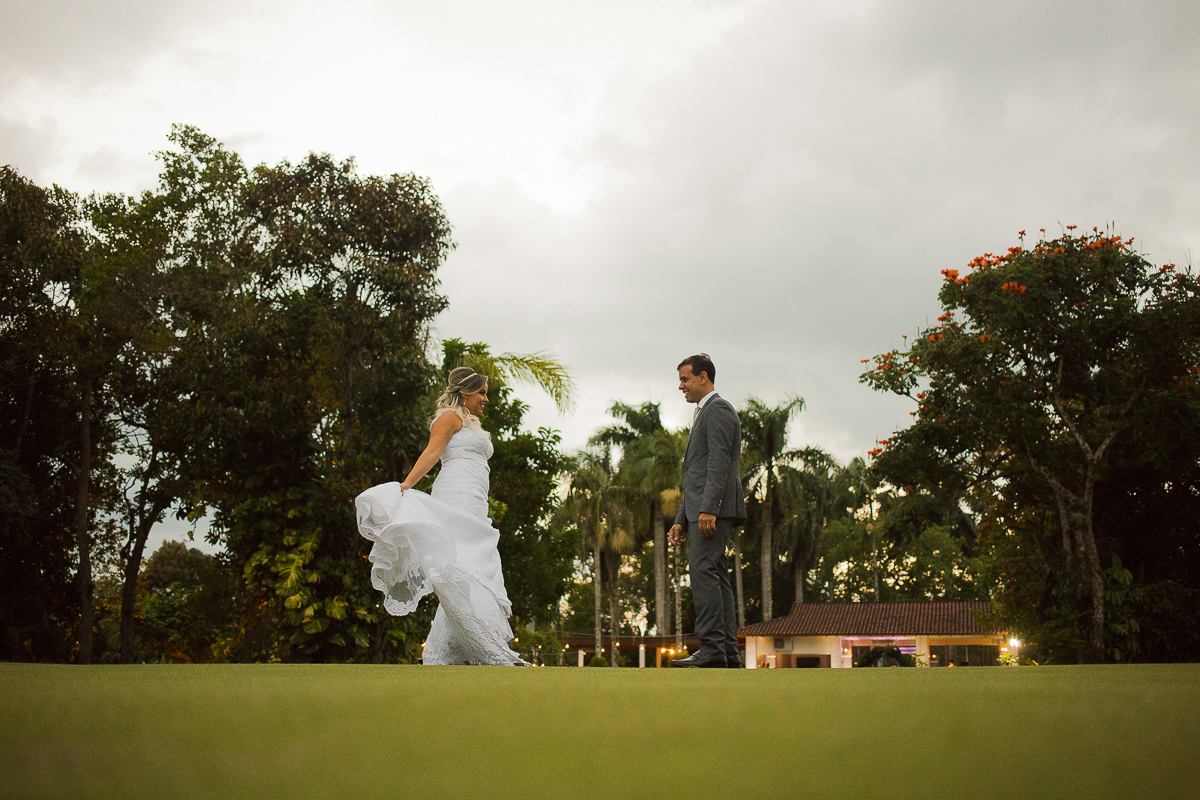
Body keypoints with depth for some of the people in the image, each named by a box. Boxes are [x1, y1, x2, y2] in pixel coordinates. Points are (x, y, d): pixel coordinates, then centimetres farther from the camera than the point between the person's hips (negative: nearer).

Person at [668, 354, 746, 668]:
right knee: (715, 576, 6)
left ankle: (712, 647, -22)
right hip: (702, 511, 10)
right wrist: (681, 520, 22)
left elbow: (719, 463, -17)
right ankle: (728, 651, 5)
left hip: (714, 508, -10)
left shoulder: (717, 409, -4)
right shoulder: (703, 414, 28)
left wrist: (708, 509, -25)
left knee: (702, 570, -18)